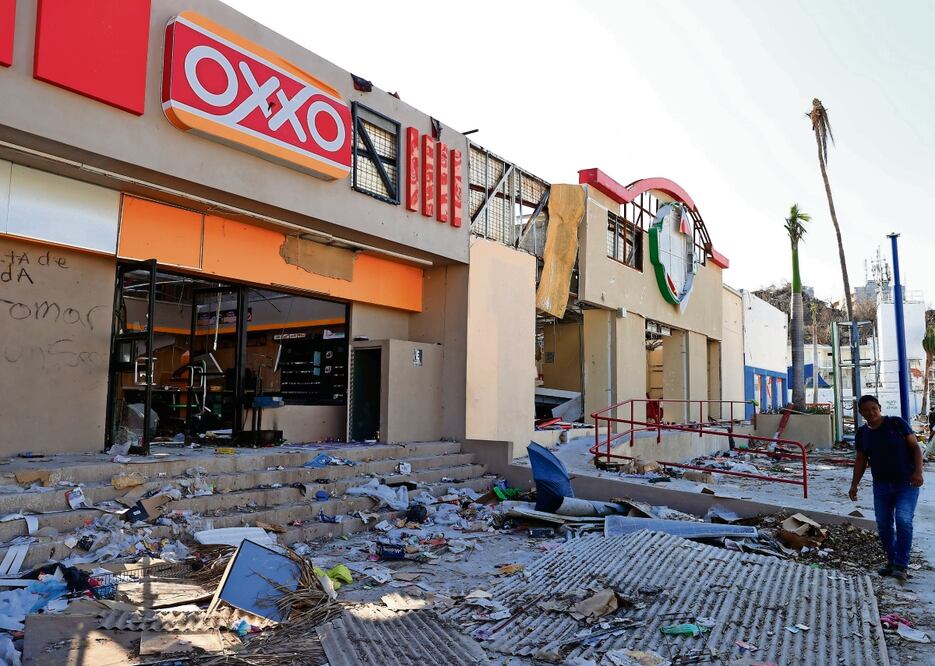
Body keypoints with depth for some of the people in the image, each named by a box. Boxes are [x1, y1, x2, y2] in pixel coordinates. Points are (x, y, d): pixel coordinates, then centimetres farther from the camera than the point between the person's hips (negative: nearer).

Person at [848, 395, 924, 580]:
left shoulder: (896, 423, -8)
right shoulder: (862, 433, 3)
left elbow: (915, 447, -6)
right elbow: (861, 460, 10)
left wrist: (918, 471, -18)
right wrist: (854, 485, 5)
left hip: (906, 484, -4)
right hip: (881, 486, 4)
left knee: (903, 520, -16)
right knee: (883, 525, 6)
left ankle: (901, 566, -8)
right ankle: (891, 562, 21)